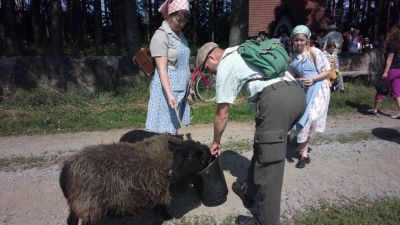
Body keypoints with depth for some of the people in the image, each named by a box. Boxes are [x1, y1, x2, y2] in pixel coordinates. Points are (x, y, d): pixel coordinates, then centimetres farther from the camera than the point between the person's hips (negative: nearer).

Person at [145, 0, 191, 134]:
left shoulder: (180, 34, 13)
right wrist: (169, 94, -26)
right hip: (167, 89, -8)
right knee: (165, 131, -4)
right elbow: (162, 69, -18)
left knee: (174, 128, 12)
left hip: (180, 90, 8)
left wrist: (187, 86, 18)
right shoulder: (161, 36, -12)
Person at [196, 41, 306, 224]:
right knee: (264, 147, 21)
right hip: (297, 92, 9)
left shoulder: (224, 67, 7)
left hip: (276, 99, -9)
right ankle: (250, 191, 35)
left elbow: (222, 115, 9)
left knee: (269, 163, -2)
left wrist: (216, 142, 25)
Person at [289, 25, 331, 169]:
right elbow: (292, 75, 13)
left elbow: (327, 71, -7)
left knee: (311, 117, -15)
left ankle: (302, 150, 3)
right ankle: (304, 152, 18)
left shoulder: (315, 52, -9)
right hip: (303, 91, 4)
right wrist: (298, 80, -8)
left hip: (318, 89, -4)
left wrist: (313, 79, -21)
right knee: (303, 118, 4)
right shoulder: (292, 56, 4)